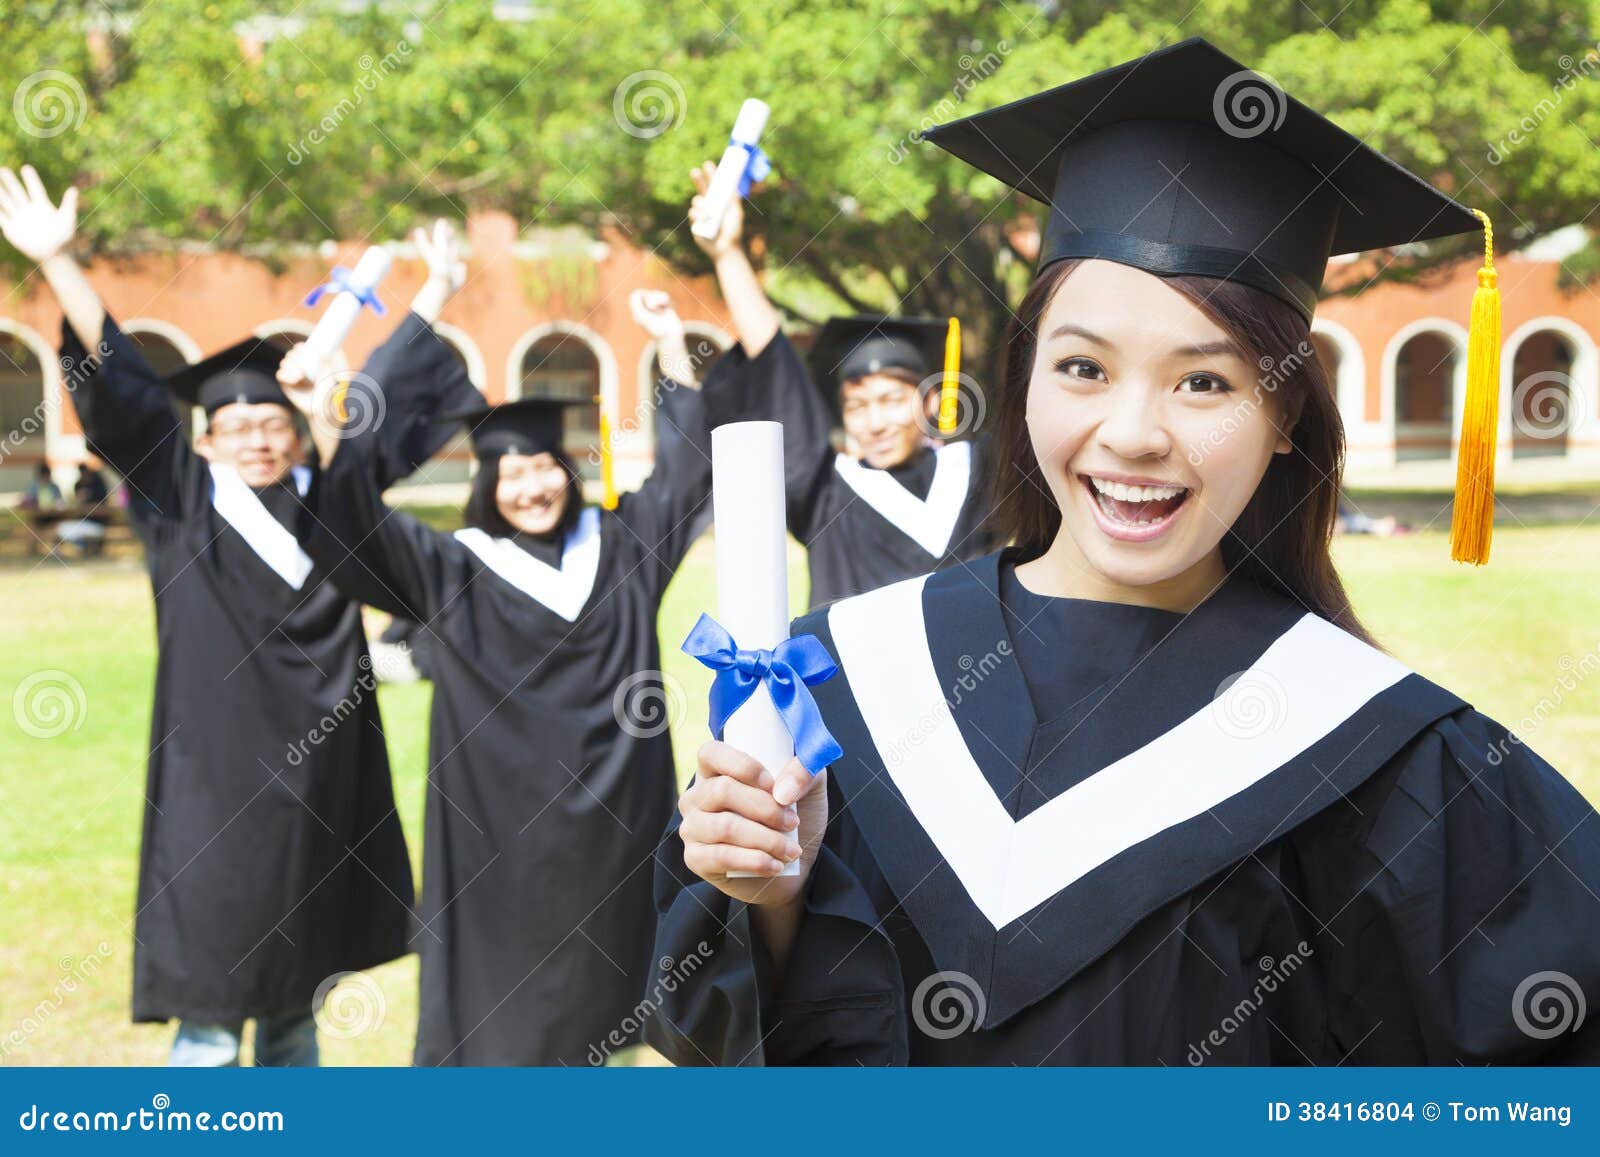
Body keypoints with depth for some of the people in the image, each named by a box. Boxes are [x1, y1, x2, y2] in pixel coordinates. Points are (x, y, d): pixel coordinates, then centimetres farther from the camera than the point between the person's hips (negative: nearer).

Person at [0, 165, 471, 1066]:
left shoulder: (326, 499, 7)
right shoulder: (182, 504, -1)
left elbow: (383, 394, 16)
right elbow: (122, 384, -8)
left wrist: (436, 290, 24)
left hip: (322, 786, 4)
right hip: (218, 787, -4)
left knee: (299, 997, 15)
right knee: (211, 1002, 0)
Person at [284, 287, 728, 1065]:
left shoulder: (619, 547, 7)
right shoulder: (453, 571, -1)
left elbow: (685, 467, 13)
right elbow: (355, 525, -9)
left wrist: (674, 357, 8)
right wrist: (339, 433, -24)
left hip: (612, 816, 3)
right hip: (500, 818, -3)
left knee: (600, 982, 13)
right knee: (496, 999, 1)